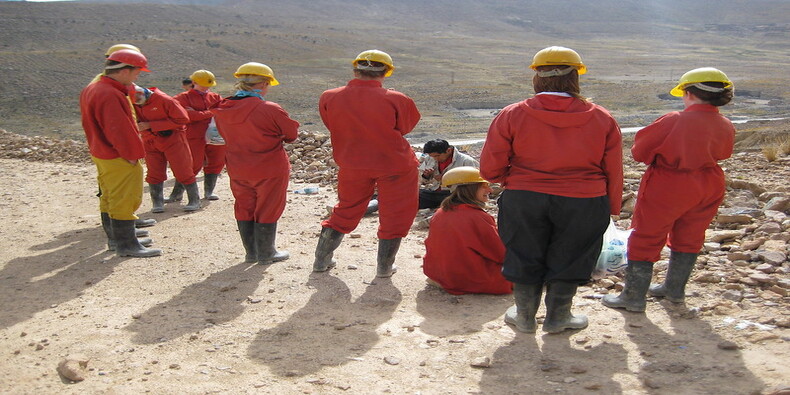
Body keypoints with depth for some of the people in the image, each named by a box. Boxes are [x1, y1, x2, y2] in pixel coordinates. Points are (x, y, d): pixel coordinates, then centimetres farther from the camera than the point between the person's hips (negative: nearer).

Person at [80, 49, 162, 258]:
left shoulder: (91, 89, 11)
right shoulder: (110, 95, -24)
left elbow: (90, 123, 17)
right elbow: (119, 129, -25)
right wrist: (132, 154, -17)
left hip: (101, 154, 11)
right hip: (118, 159, -11)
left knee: (111, 197, 21)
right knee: (124, 200, -3)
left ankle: (117, 234, 35)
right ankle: (126, 245, 3)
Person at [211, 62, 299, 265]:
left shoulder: (221, 109, -4)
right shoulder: (270, 109, -20)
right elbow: (292, 133, -8)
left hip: (237, 170, 5)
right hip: (270, 170, -5)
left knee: (244, 209, 18)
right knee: (267, 211, 10)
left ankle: (251, 253, 27)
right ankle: (266, 254, 21)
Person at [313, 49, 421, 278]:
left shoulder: (329, 98, -9)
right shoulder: (396, 100, -16)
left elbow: (332, 126, 5)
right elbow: (405, 128, -1)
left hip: (352, 164, 3)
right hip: (395, 165, -3)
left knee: (345, 213, 20)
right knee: (394, 216, 14)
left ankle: (321, 260, 27)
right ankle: (384, 267, 20)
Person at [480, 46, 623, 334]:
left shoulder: (512, 115, -8)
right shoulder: (602, 118, -2)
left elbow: (490, 170, -7)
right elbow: (613, 174, 3)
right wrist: (611, 209, 16)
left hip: (523, 201, 0)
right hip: (584, 203, 1)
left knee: (525, 258, 17)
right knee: (567, 260, 18)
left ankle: (525, 317, 32)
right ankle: (557, 318, 32)